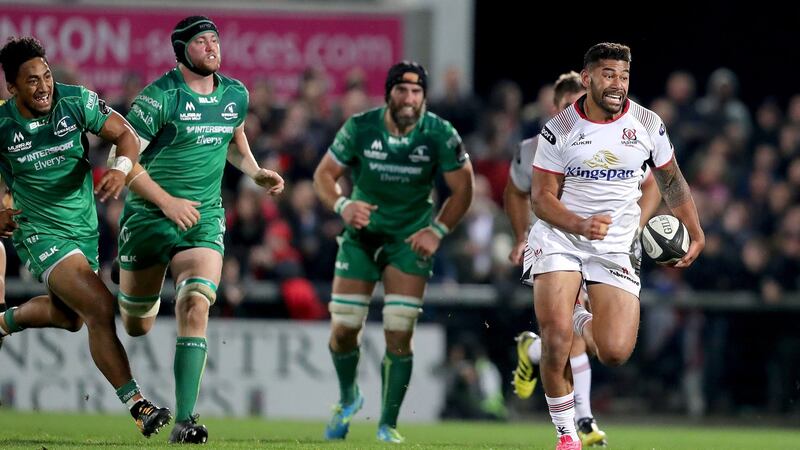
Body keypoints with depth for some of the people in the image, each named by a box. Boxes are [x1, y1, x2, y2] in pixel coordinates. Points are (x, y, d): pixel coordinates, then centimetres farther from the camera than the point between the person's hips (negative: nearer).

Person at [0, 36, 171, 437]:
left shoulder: (77, 102, -11)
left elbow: (124, 133, -4)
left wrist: (121, 168, -24)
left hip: (85, 227, 5)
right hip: (40, 234, -5)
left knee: (69, 317, 25)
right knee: (100, 309, -22)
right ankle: (138, 406, -19)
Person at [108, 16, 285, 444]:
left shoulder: (235, 94, 4)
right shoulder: (158, 97, -14)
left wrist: (256, 173, 10)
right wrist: (167, 202, -20)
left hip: (204, 218, 2)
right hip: (147, 217, -2)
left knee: (196, 307, -21)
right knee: (136, 327, 10)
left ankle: (185, 420, -22)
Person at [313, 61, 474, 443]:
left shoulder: (440, 135, -13)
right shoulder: (360, 128, -13)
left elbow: (462, 188, -2)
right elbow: (324, 174, -4)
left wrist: (437, 231, -13)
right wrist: (342, 206, -24)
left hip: (410, 239, -1)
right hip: (362, 232, 1)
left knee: (399, 336, -10)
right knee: (342, 331, -1)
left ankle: (388, 425, 2)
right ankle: (348, 399, 28)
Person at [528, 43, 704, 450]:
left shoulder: (648, 125, -1)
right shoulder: (558, 130, -7)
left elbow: (671, 181, 15)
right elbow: (541, 197, -6)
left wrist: (695, 233, 8)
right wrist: (580, 225, -24)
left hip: (616, 245, 2)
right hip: (561, 236, -2)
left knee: (615, 353, -11)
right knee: (555, 337, -18)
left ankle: (583, 321, 26)